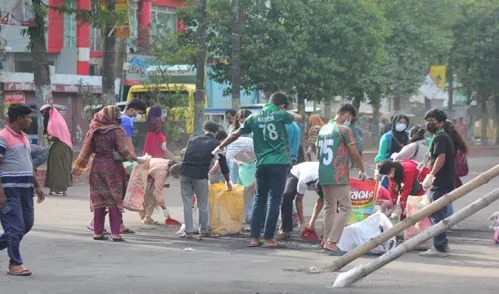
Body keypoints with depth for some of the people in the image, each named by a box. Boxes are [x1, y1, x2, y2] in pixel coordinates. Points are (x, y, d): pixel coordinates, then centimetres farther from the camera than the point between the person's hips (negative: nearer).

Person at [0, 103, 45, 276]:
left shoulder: (24, 138, 15)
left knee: (27, 224, 11)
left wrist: (37, 186, 19)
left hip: (25, 189, 9)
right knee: (16, 227, -5)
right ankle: (15, 264, 5)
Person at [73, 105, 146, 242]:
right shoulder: (117, 131, -10)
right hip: (113, 168, -4)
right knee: (114, 200, 1)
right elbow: (123, 150, -14)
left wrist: (79, 166, 12)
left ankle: (98, 232, 10)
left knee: (98, 200, 9)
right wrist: (136, 159, -4)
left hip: (97, 166, 4)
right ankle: (116, 233, -2)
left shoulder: (94, 131, 3)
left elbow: (87, 149, 6)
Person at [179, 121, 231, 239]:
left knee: (187, 203, 7)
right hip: (200, 175, -3)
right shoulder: (216, 144, 12)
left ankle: (188, 231, 4)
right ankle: (204, 231, 17)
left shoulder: (193, 140, 21)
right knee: (203, 204, 11)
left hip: (185, 172, 3)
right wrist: (228, 181, 25)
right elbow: (223, 163, 15)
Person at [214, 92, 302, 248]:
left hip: (262, 163, 3)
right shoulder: (280, 115, -2)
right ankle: (269, 238, -1)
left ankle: (254, 238, 8)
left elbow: (235, 135, 15)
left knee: (259, 199, 12)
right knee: (274, 200, 0)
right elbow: (298, 117, 18)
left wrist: (220, 147, 28)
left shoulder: (254, 118, 7)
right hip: (280, 163, -3)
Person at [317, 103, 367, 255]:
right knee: (345, 208, -6)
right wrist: (362, 170, 2)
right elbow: (354, 153, -10)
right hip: (339, 177, -8)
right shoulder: (344, 129, -9)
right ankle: (332, 243, -14)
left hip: (323, 176, 8)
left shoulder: (323, 129, 14)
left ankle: (327, 242, 13)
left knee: (329, 208, 14)